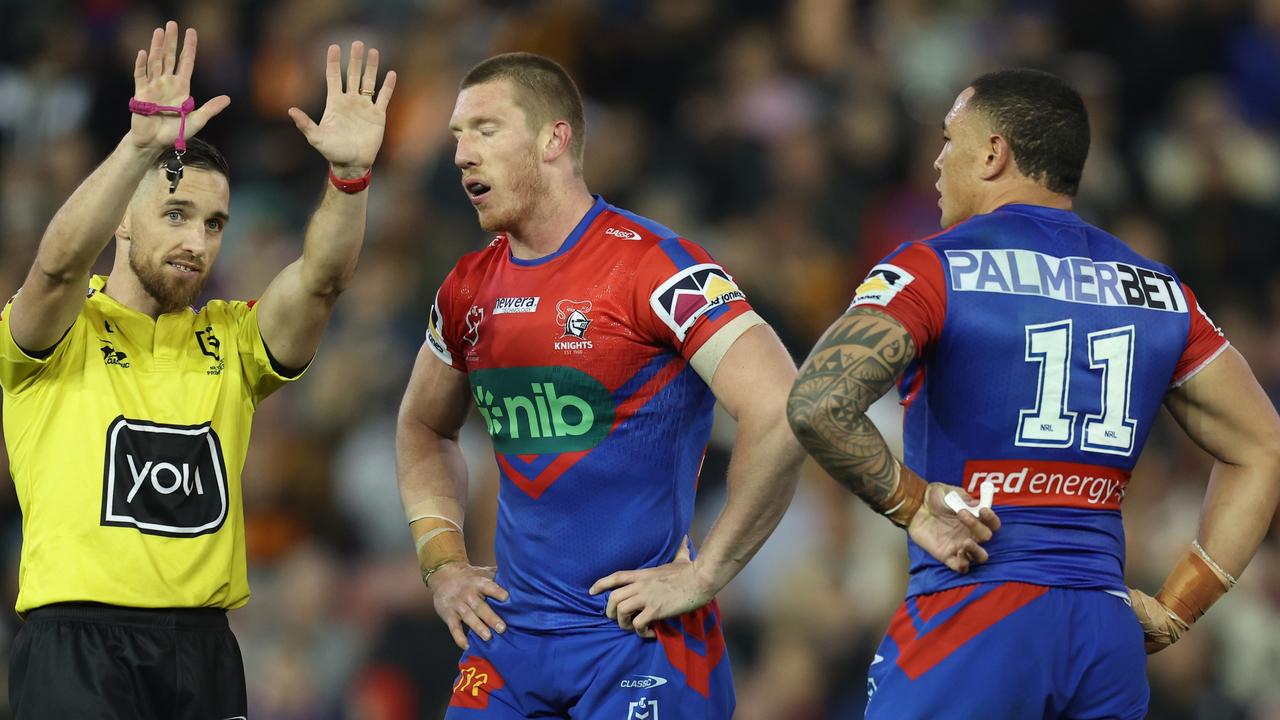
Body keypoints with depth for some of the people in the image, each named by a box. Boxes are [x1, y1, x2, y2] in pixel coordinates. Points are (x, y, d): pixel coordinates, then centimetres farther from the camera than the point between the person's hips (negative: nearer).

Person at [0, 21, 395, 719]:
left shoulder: (229, 341, 13)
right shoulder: (61, 335, 2)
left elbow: (319, 279, -2)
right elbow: (61, 262, -19)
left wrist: (350, 173, -21)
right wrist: (144, 144, -32)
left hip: (203, 651, 4)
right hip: (78, 642, -4)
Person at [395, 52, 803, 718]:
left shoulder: (651, 264, -13)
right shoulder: (470, 291, 9)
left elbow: (781, 414, -21)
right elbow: (424, 426, 28)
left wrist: (703, 574, -17)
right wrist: (441, 561, 13)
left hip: (641, 638, -6)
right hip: (512, 631, 6)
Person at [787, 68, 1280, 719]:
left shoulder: (934, 270, -3)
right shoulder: (1158, 292, 14)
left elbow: (817, 405, -19)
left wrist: (912, 504, -5)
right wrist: (1174, 611, 15)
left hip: (971, 617, -5)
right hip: (1109, 633, 5)